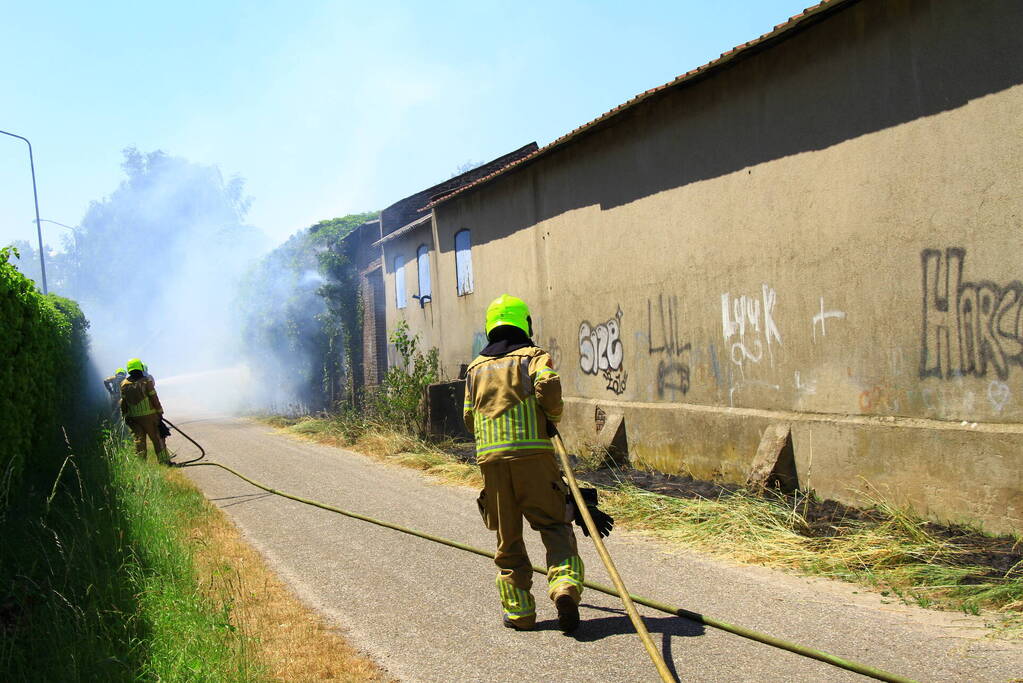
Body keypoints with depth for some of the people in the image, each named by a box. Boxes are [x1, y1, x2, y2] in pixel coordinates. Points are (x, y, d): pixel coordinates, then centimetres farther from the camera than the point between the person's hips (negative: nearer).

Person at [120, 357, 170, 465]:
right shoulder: (147, 381, -9)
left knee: (139, 439, 9)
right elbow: (154, 398, -8)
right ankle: (164, 461, 6)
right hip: (149, 415, -3)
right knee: (157, 438, 3)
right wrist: (160, 411, 1)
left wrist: (125, 416, 13)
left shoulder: (124, 384, 2)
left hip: (133, 417, 3)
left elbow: (123, 402, 6)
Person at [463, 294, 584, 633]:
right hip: (534, 453, -3)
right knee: (554, 525, 1)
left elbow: (469, 418, 17)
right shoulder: (534, 356, 6)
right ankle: (565, 586, -20)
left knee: (508, 536, 9)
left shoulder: (475, 368, 19)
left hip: (491, 457, 3)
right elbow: (548, 383, -15)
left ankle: (519, 611, 10)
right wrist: (552, 417, 1)